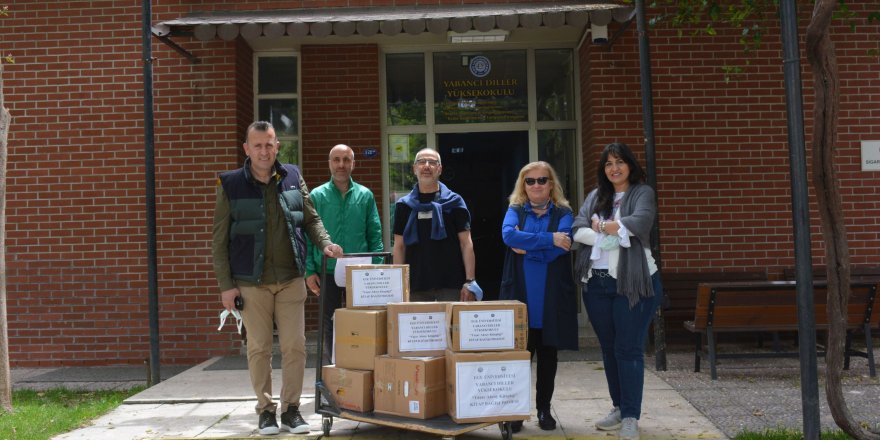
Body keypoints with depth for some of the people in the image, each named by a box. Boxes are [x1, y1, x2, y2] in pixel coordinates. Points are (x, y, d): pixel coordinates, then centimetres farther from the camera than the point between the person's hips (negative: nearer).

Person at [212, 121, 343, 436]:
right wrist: (226, 285, -5)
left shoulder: (293, 178, 4)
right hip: (251, 283, -2)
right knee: (259, 348, 5)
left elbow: (311, 219, 13)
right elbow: (219, 241, -1)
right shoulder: (230, 185, -3)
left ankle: (291, 409, 15)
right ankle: (265, 410, 18)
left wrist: (325, 243, -6)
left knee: (295, 346, 2)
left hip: (291, 280, 2)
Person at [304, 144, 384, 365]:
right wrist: (309, 271, -7)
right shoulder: (317, 196, 3)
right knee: (328, 326, 6)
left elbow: (375, 235, 4)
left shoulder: (365, 196, 6)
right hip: (327, 272, -1)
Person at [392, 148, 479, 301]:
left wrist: (469, 282, -8)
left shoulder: (454, 202, 4)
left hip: (451, 285, -2)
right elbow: (399, 246, 11)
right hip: (416, 285, 2)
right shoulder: (404, 205, 10)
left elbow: (466, 244, 0)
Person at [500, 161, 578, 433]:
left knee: (548, 354, 9)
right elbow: (508, 235, -15)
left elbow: (558, 250, -13)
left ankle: (544, 409, 21)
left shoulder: (563, 214, 5)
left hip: (552, 296, 0)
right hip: (520, 295, 0)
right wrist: (549, 239, -18)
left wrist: (525, 246, -9)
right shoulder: (515, 211, 8)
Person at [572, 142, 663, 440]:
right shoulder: (595, 196, 14)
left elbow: (640, 222, -18)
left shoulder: (642, 193, 1)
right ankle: (619, 408, 24)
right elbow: (577, 230, 1)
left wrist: (599, 227, -6)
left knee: (629, 349, -5)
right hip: (597, 283, 5)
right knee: (608, 348, 12)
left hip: (633, 282, -5)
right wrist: (613, 235, -15)